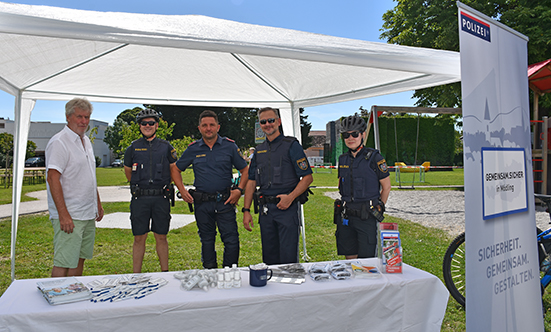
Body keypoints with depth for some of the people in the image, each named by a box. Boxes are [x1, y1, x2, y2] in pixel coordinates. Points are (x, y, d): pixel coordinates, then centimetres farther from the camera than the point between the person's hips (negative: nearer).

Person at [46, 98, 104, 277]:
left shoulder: (86, 141, 15)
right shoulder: (59, 142, -12)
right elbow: (53, 178, -18)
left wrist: (98, 203, 20)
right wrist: (63, 214, -23)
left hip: (88, 215, 8)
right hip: (69, 216, -8)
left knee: (80, 258, 15)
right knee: (63, 263, -4)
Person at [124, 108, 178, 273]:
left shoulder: (166, 147, 6)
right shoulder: (133, 148, 6)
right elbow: (128, 172, 19)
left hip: (161, 198, 0)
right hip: (139, 198, 0)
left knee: (161, 237, 7)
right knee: (139, 238, 4)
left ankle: (165, 273, 18)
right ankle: (136, 275, 15)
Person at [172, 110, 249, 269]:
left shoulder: (229, 146, 2)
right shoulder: (193, 149, 5)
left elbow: (245, 169, 8)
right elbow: (176, 169, 15)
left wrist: (239, 189, -5)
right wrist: (182, 191, 3)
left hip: (225, 201, -2)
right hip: (202, 203, 2)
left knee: (232, 240, -4)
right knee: (207, 241, 14)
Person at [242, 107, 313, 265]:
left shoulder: (291, 145, -2)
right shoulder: (259, 150, 14)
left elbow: (308, 177, -6)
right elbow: (251, 182, 15)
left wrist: (290, 197, -18)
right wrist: (246, 210, 8)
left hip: (287, 208, -5)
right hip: (265, 209, 5)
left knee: (288, 257, -3)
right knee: (269, 257, 13)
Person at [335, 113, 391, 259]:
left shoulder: (374, 157, -6)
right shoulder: (343, 159, 9)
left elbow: (386, 186, 0)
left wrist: (378, 208, 3)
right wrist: (345, 206, 14)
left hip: (366, 216, -5)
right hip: (346, 216, 5)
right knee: (349, 258, 11)